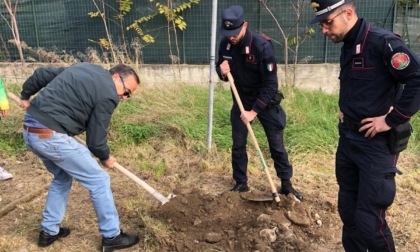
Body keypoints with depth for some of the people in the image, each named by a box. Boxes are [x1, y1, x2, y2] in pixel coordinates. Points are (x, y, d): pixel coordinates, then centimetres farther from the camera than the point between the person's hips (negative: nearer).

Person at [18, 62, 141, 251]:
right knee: (99, 181, 2)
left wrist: (26, 96, 36)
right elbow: (95, 139, -6)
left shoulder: (85, 68, 16)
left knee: (62, 177, 28)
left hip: (30, 129, 10)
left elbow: (41, 74, 21)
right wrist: (105, 158, 14)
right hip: (51, 136, -9)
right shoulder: (108, 95, -9)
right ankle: (112, 237, 14)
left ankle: (49, 231, 36)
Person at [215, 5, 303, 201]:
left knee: (277, 145, 4)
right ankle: (241, 183, 24)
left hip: (265, 100, -4)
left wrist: (254, 111, -26)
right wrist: (221, 71, -21)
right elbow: (220, 67, 5)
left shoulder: (262, 45, -26)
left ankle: (286, 184, 20)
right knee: (238, 145, 8)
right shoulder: (225, 44, -10)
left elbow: (270, 84, -24)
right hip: (241, 100, 4)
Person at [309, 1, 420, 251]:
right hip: (347, 140, 9)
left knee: (369, 220, -3)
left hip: (376, 145, -8)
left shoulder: (383, 42, -17)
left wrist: (392, 120, -21)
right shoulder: (348, 47, 10)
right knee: (347, 210, 18)